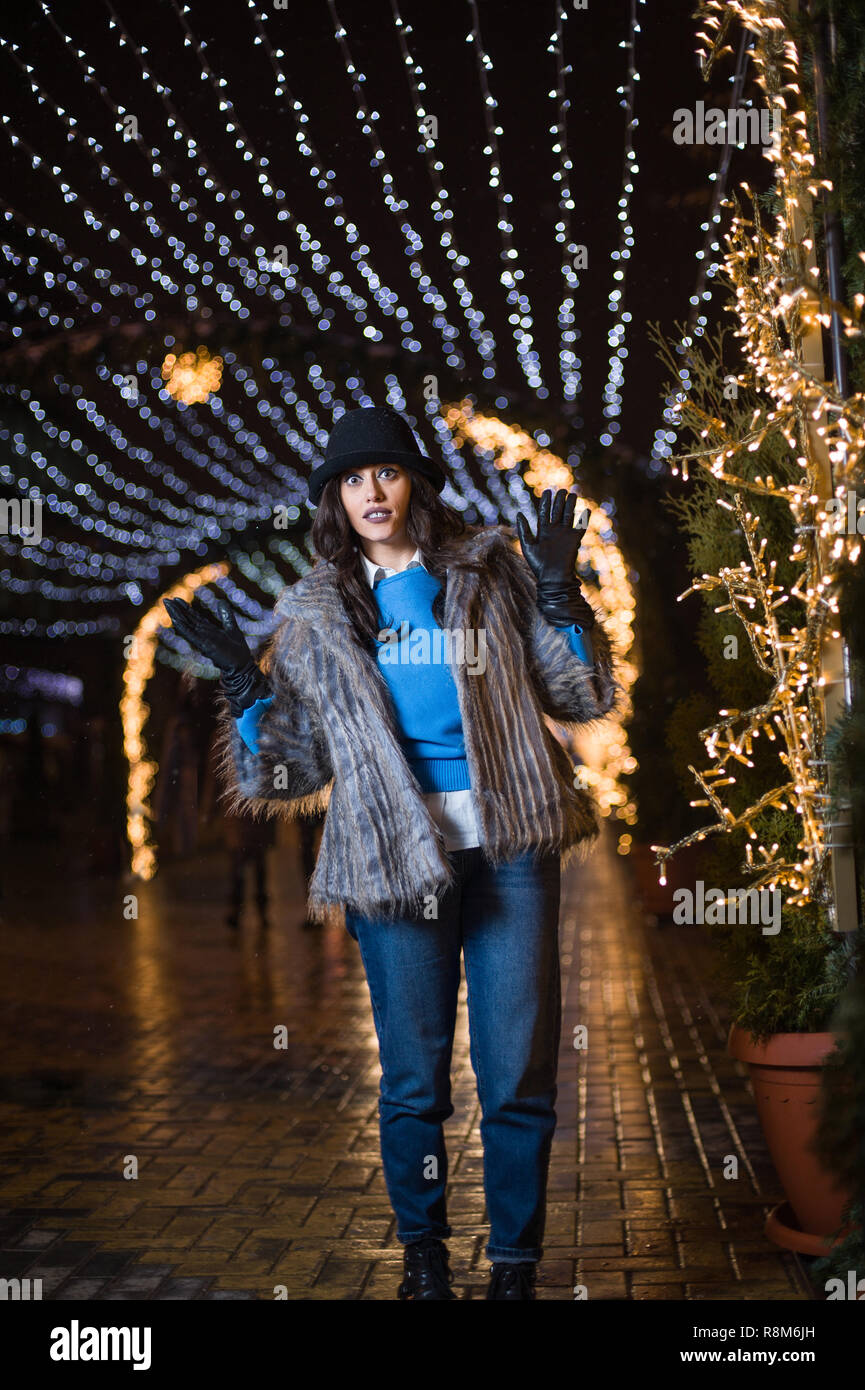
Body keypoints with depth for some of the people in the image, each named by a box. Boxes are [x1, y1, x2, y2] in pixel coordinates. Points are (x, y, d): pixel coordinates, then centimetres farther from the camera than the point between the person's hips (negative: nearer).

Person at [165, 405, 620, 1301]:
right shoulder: (315, 615, 12)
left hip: (508, 844, 0)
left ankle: (515, 1263, 17)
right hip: (395, 855, 1)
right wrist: (240, 680, 1)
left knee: (518, 1072, 0)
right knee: (413, 1076, 5)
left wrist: (558, 596, -3)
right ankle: (422, 1253, 27)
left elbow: (584, 696, 10)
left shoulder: (492, 571, 9)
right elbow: (295, 768, 12)